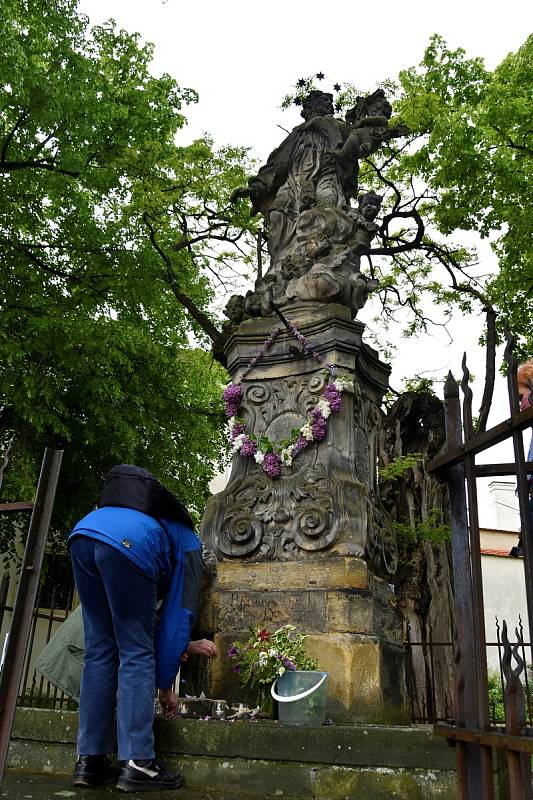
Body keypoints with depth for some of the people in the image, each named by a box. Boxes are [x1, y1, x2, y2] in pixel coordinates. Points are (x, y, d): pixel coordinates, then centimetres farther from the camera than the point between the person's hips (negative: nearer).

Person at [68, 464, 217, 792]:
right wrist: (166, 685, 24)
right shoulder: (189, 547, 25)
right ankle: (138, 763, 2)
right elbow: (179, 614, 17)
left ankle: (90, 761, 16)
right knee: (137, 655, 4)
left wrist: (184, 645, 43)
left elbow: (141, 619, 41)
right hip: (126, 544, -7)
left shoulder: (159, 527, 42)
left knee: (99, 651, 15)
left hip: (83, 534, 7)